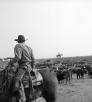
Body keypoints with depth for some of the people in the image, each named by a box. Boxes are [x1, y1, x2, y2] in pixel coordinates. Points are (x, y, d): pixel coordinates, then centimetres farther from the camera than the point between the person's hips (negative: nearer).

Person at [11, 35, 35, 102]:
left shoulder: (18, 46, -5)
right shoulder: (29, 47, 17)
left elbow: (18, 57, -20)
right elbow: (33, 59, 15)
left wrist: (12, 61, -4)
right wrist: (31, 68, 25)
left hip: (23, 66, -9)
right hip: (29, 66, 9)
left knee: (18, 79, -22)